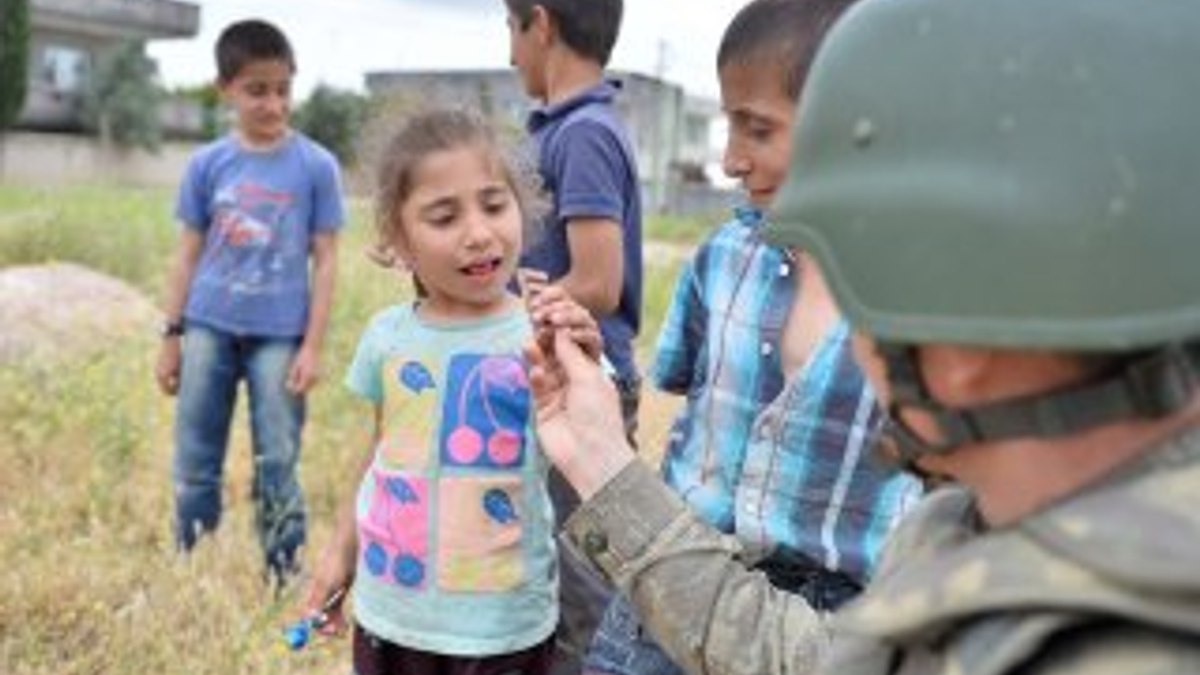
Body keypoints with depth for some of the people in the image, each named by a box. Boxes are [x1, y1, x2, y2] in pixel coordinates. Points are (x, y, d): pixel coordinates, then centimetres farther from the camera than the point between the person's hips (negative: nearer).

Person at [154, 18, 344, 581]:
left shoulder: (315, 165, -4)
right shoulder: (207, 164, 3)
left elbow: (325, 259, -3)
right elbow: (189, 253, 8)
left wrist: (312, 347, -6)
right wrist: (171, 335, 7)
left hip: (279, 334, -2)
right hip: (210, 327, 3)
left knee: (278, 463, 5)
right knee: (195, 462, 11)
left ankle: (285, 574, 18)